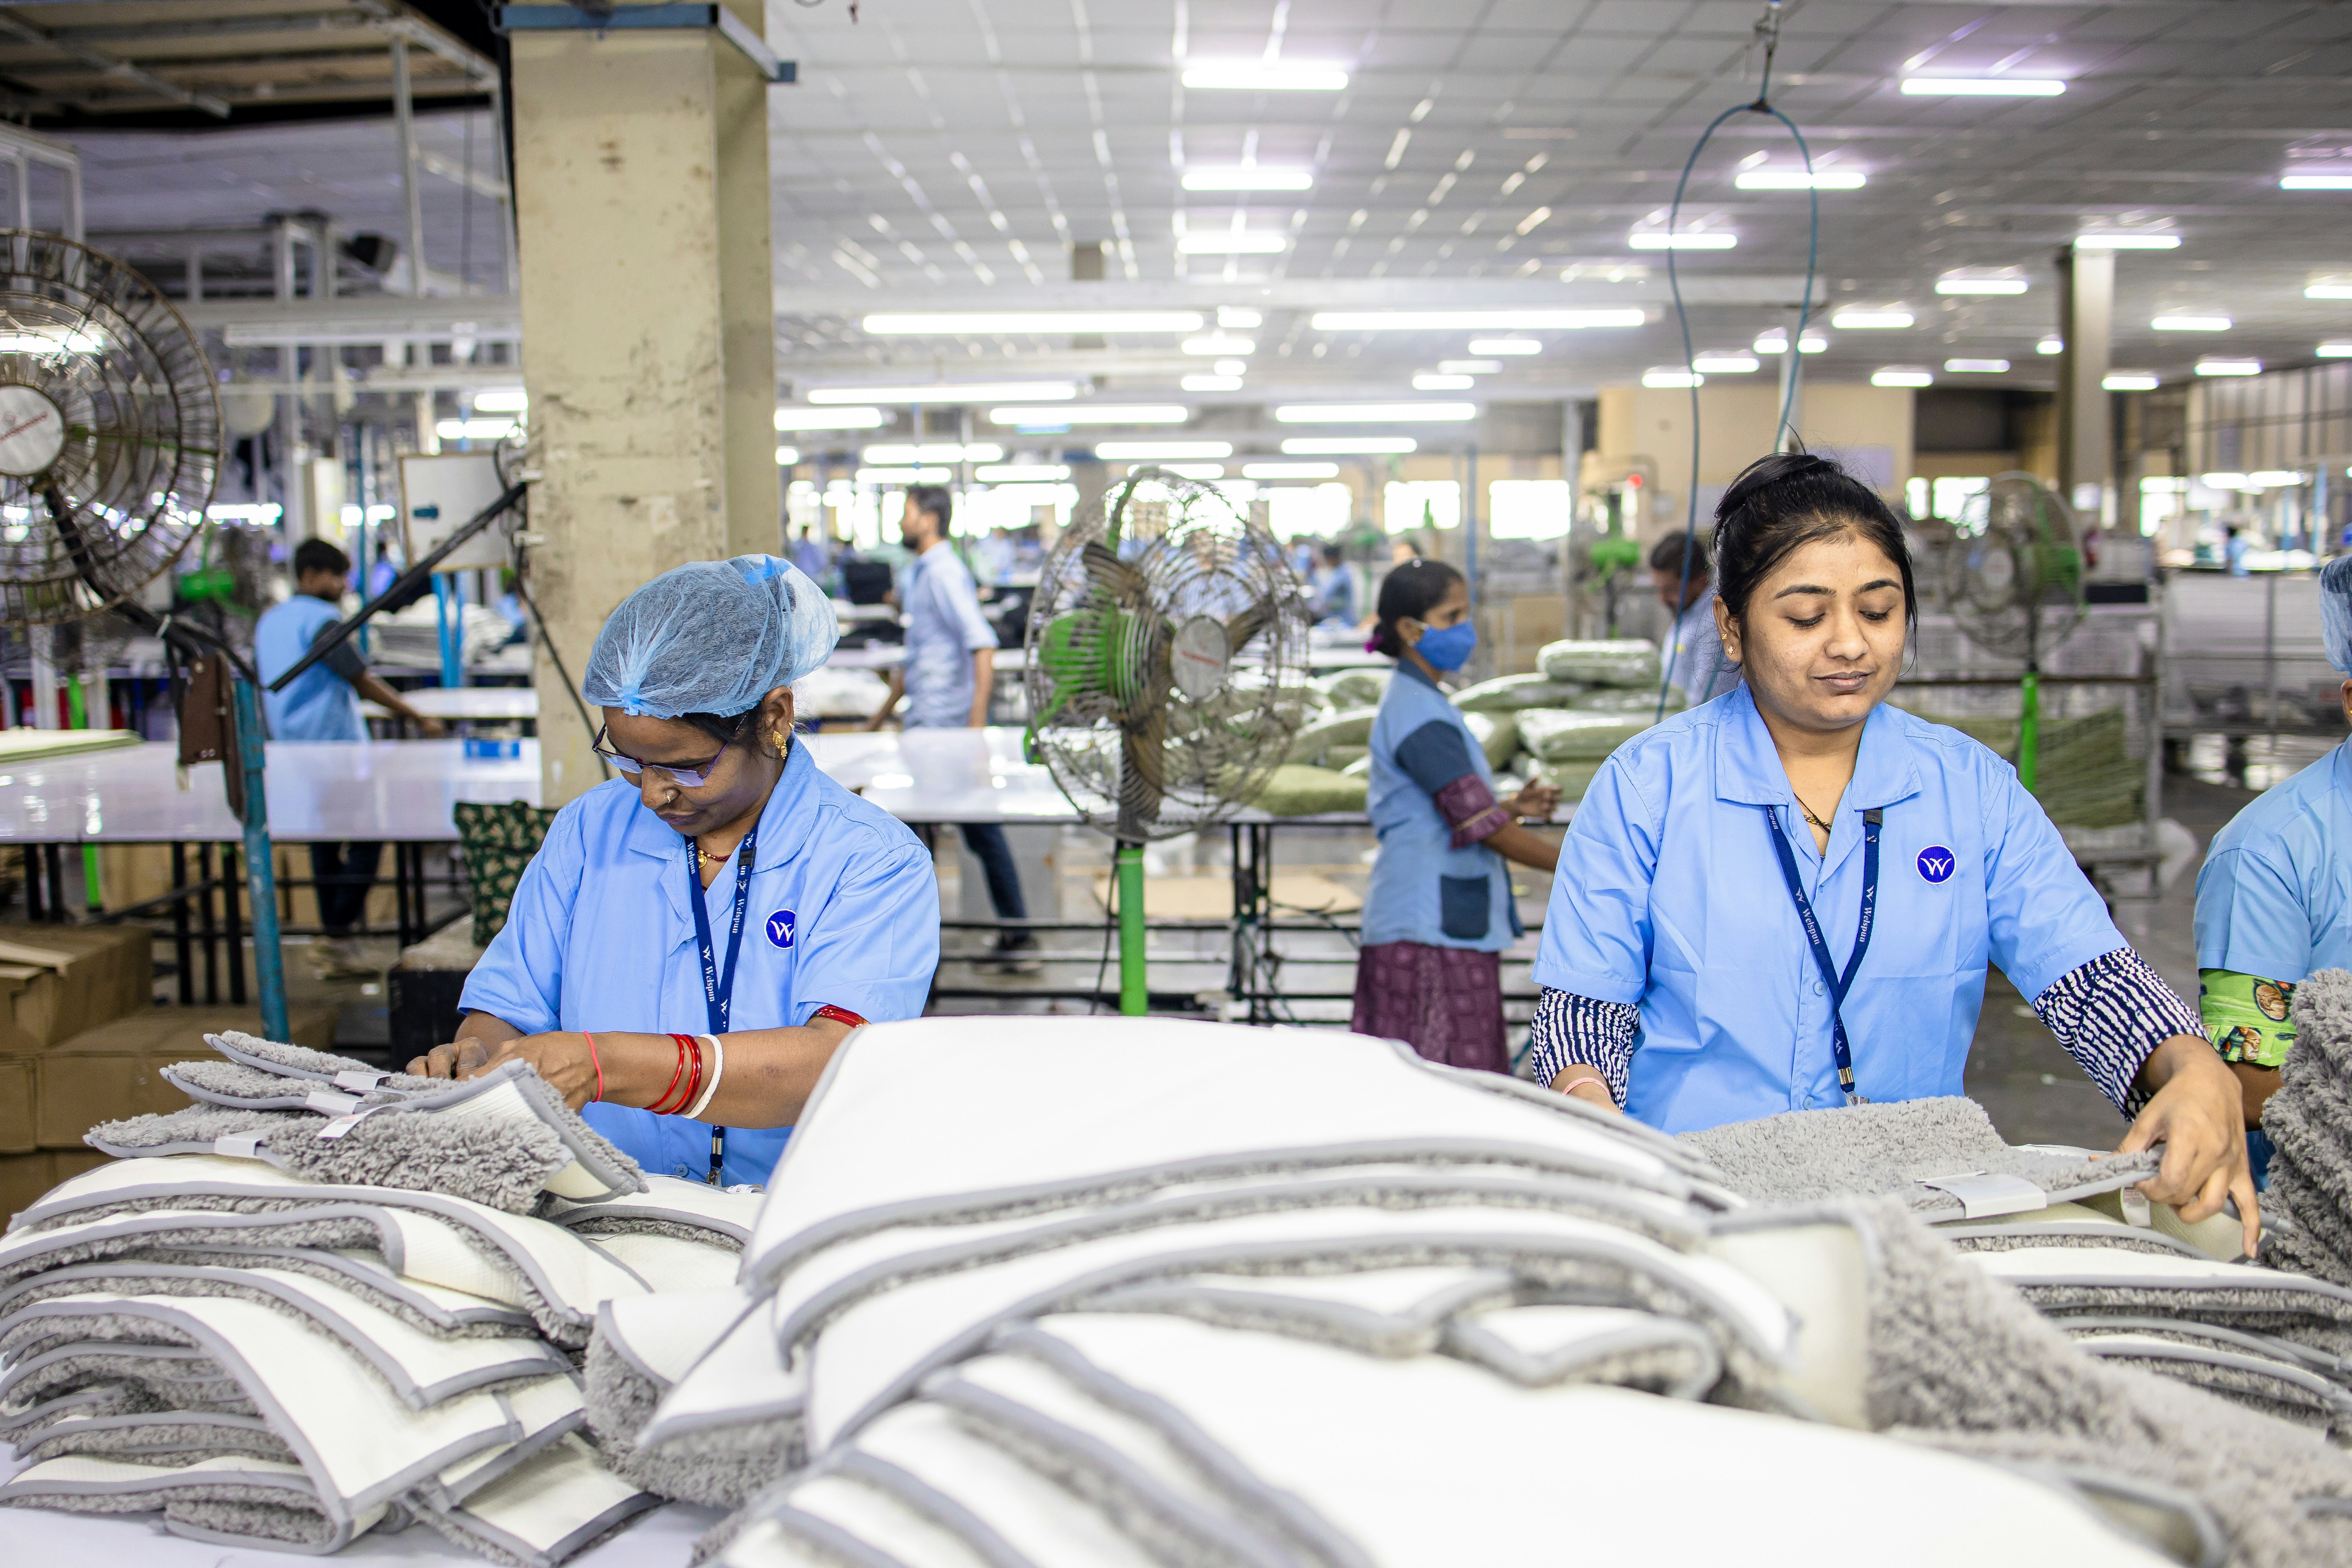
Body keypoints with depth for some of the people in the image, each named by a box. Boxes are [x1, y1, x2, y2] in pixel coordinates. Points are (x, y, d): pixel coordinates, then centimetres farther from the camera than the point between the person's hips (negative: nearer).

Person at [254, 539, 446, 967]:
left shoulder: (268, 621, 15)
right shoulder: (321, 618, -12)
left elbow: (261, 689, 21)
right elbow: (362, 681, -17)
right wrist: (418, 718, -16)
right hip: (335, 746, -9)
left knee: (324, 843, 13)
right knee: (366, 838, -4)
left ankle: (333, 936, 16)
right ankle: (338, 937, -9)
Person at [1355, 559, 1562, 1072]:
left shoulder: (1417, 702, 17)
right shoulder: (1420, 714, -15)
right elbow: (1479, 823, -19)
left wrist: (1513, 806, 10)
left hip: (1451, 927, 10)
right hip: (1428, 933, -10)